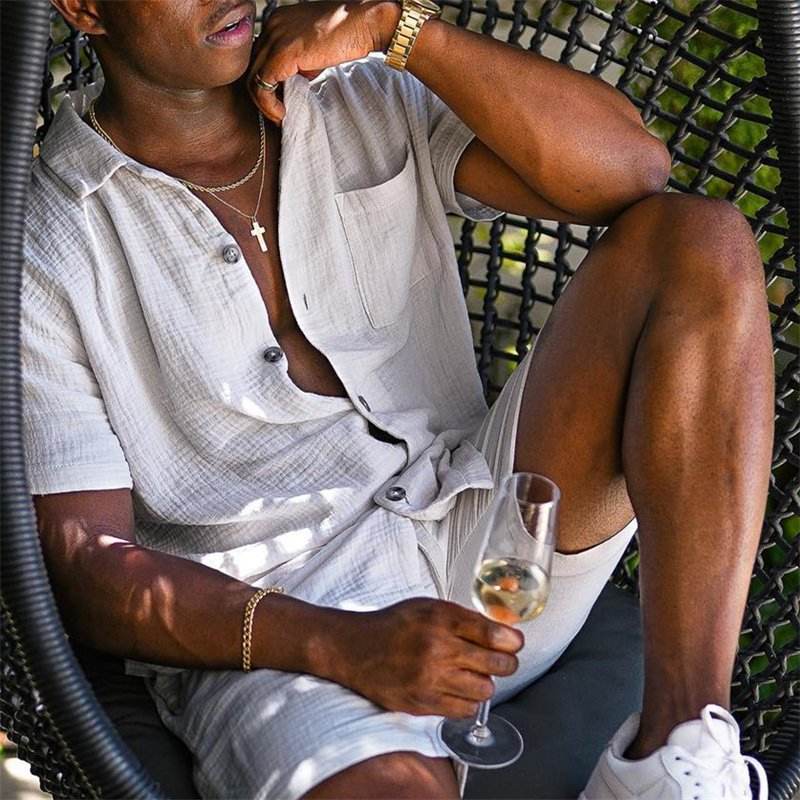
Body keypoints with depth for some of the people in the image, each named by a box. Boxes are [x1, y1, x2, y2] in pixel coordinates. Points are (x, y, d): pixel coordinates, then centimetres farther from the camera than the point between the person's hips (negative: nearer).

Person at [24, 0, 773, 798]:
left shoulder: (365, 105, 9)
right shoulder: (43, 256, -3)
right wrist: (340, 646, -23)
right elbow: (83, 562, -9)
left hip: (474, 534, 6)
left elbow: (631, 163, -2)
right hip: (260, 632, -5)